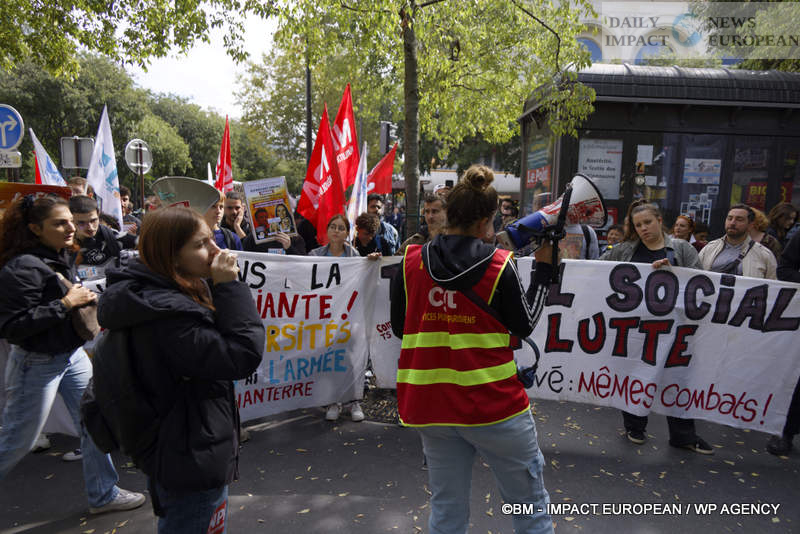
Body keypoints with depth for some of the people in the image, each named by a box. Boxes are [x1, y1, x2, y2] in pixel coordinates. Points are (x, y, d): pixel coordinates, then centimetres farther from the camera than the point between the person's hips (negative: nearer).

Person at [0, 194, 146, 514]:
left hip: (73, 355, 8)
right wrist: (65, 304, -24)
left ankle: (103, 494, 27)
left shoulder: (62, 258, 6)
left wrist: (84, 298, 4)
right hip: (37, 364, -8)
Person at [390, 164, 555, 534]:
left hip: (430, 404, 4)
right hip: (493, 404, -3)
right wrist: (544, 268, 8)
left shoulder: (411, 261, -2)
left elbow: (399, 327, 6)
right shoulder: (498, 265, -10)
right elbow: (524, 325, 2)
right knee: (530, 504, 17)